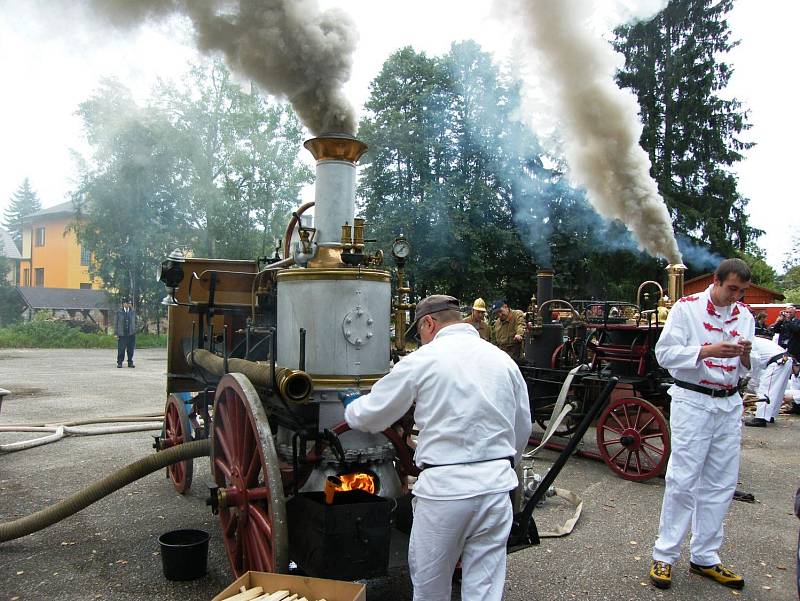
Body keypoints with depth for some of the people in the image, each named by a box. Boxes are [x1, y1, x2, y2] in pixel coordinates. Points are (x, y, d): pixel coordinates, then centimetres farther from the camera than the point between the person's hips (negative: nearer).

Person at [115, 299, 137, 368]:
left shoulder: (132, 311, 8)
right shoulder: (119, 311, 1)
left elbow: (135, 322, 13)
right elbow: (116, 323, 4)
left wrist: (135, 332, 7)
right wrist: (116, 333, -1)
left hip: (131, 334, 2)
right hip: (122, 334, -2)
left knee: (131, 349, 4)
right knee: (121, 349, -3)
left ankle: (130, 362, 14)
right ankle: (119, 363, 8)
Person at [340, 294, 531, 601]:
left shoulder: (423, 360, -6)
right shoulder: (503, 359, 8)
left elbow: (371, 416, 1)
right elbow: (523, 429, 15)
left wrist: (351, 404, 23)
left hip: (444, 486, -4)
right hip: (497, 485, 5)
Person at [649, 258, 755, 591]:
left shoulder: (744, 315, 11)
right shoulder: (687, 308, -5)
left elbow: (746, 370, 13)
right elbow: (665, 353, -13)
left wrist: (745, 355, -10)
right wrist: (709, 350, -22)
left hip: (729, 405, 6)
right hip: (693, 402, -6)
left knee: (721, 483, 9)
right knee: (683, 480, -5)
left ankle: (704, 557, 21)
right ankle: (664, 555, 7)